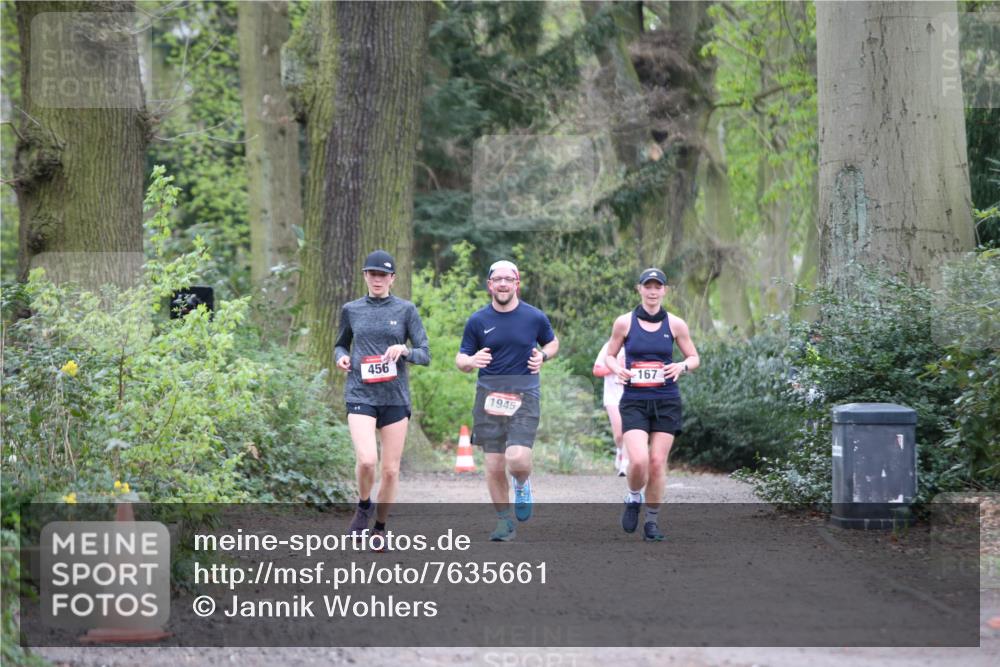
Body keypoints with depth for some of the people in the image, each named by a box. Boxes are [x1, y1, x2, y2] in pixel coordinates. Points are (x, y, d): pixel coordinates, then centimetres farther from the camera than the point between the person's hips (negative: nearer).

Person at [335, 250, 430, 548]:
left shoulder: (406, 310, 2)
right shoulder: (351, 310, 7)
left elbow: (424, 354, 1)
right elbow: (341, 344, 23)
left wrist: (404, 350, -19)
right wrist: (342, 357, 0)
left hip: (395, 397, 1)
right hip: (361, 396, 0)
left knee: (390, 469, 2)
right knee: (367, 460, -21)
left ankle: (380, 527, 22)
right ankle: (363, 505, 9)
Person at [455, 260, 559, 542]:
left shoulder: (535, 317, 3)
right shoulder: (478, 320, 4)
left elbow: (552, 342, 21)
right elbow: (460, 359, 8)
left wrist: (543, 356, -1)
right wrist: (472, 361, -15)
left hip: (524, 394, -2)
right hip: (489, 395, 2)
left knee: (518, 459, -19)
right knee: (494, 466, 1)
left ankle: (522, 485, 17)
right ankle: (504, 521, 18)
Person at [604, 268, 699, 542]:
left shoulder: (675, 324, 3)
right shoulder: (624, 323, 1)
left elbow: (694, 358, 11)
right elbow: (609, 356, 12)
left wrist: (682, 366, -11)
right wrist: (618, 369, -10)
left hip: (666, 401, 1)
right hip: (634, 401, -1)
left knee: (658, 463, -2)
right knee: (638, 460, -18)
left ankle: (652, 521, 14)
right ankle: (633, 498, 14)